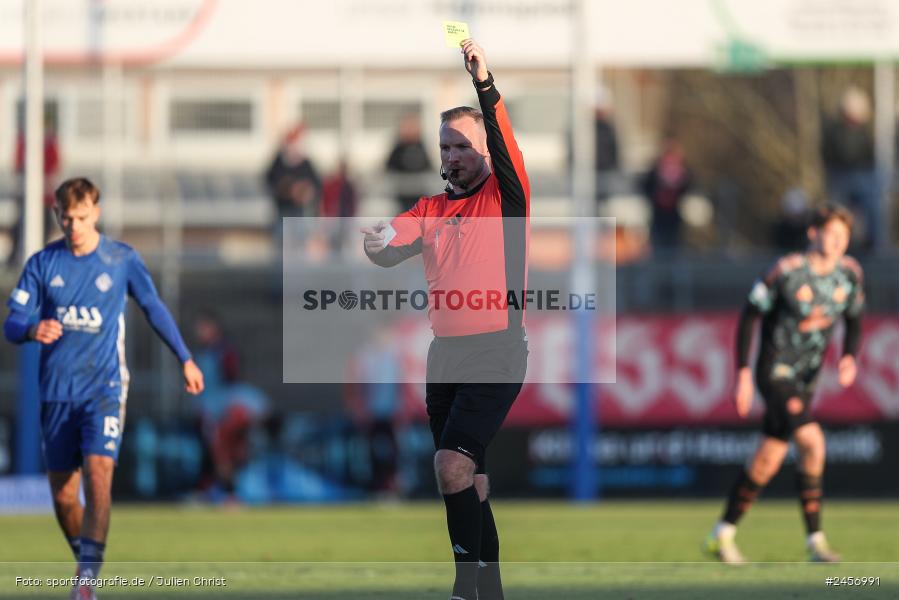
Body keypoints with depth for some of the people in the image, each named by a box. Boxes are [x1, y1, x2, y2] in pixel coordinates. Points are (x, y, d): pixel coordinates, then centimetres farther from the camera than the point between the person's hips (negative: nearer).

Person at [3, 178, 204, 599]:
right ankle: (86, 563, 29)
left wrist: (185, 359, 19)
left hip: (104, 387, -2)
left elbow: (154, 308, 13)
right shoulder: (42, 264, 0)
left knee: (98, 475, -21)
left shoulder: (122, 260, -1)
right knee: (62, 492, 5)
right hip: (56, 391, 2)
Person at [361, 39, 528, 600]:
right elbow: (392, 248, 2)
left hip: (496, 353, -7)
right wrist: (379, 243, -22)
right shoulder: (433, 209, 14)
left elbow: (504, 142, -20)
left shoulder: (506, 196, -2)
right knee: (470, 479, 11)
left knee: (454, 464, -21)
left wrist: (484, 82, -34)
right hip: (446, 354, 7)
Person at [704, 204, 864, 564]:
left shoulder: (849, 274, 0)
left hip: (806, 378, 6)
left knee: (767, 460, 8)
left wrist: (849, 356, -6)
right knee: (812, 442, -21)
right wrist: (743, 375, -12)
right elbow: (749, 316, -10)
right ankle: (815, 541, -15)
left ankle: (722, 536, 18)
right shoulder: (787, 272, -16)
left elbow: (854, 320, 15)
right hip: (775, 371, -6)